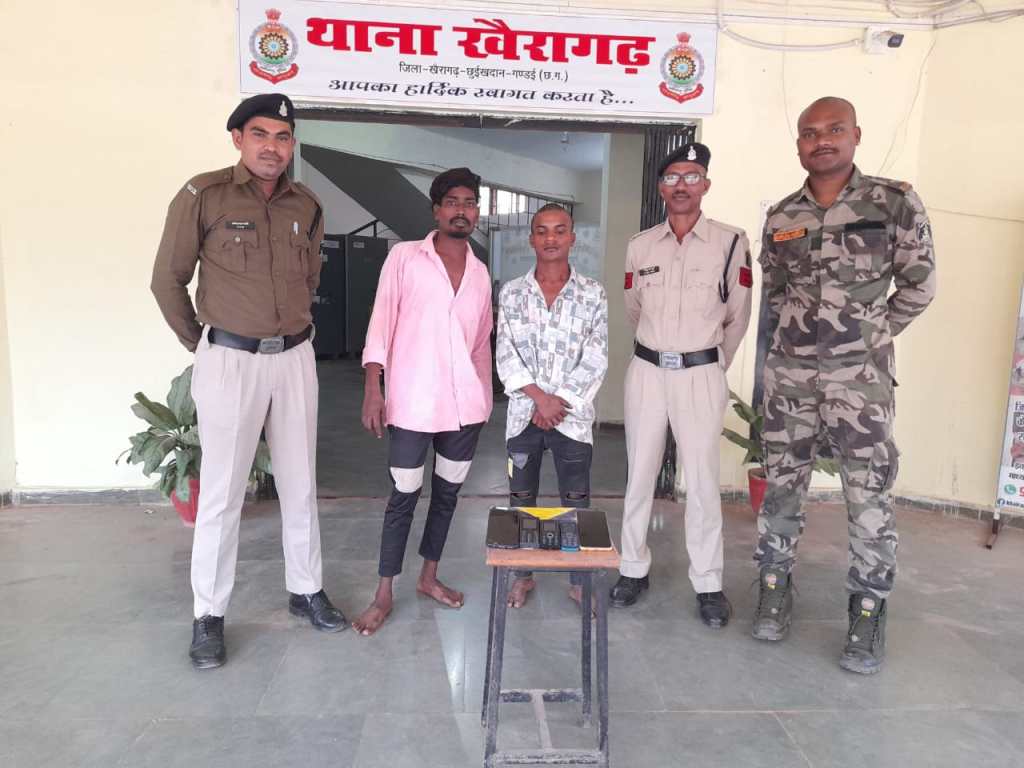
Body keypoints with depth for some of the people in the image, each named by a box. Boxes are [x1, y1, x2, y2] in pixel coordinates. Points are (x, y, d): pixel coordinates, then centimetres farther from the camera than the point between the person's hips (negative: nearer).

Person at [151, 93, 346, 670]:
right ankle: (209, 615, 18)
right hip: (230, 361, -4)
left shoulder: (306, 206, 6)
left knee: (300, 483, 13)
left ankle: (307, 590, 29)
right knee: (222, 492, 2)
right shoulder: (203, 196, -8)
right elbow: (168, 280, -2)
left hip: (296, 358, 4)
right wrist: (202, 345, 6)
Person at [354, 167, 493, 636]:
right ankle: (384, 593, 19)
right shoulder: (404, 257, -2)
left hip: (465, 404, 4)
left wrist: (485, 397, 15)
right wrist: (373, 389, -12)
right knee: (404, 497, 3)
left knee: (447, 493, 13)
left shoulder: (480, 272, 10)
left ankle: (429, 577, 32)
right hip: (413, 403, -4)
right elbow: (382, 323, -5)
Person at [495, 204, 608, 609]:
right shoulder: (511, 293, 2)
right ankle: (522, 575, 28)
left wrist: (561, 403, -11)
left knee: (576, 502, 7)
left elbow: (595, 361, -4)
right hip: (524, 414, 1)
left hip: (573, 416, -1)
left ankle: (580, 579, 23)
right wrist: (540, 398, -13)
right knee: (521, 499, 11)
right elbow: (506, 356, -3)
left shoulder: (593, 294, -1)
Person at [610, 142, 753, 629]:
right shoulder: (640, 246, 4)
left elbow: (738, 317, 4)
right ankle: (634, 569, 24)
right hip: (647, 370, 3)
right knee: (640, 475, 10)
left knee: (702, 480, 1)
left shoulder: (730, 242, -4)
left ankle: (708, 583, 15)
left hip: (701, 375, -2)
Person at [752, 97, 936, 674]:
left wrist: (872, 337, 5)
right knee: (782, 484, 10)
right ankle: (776, 584, 27)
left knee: (871, 493, 1)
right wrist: (805, 330, 12)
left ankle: (869, 608, 17)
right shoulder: (781, 217, 5)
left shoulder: (895, 201, -4)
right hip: (790, 372, 3)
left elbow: (919, 285, 1)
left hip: (862, 376, -3)